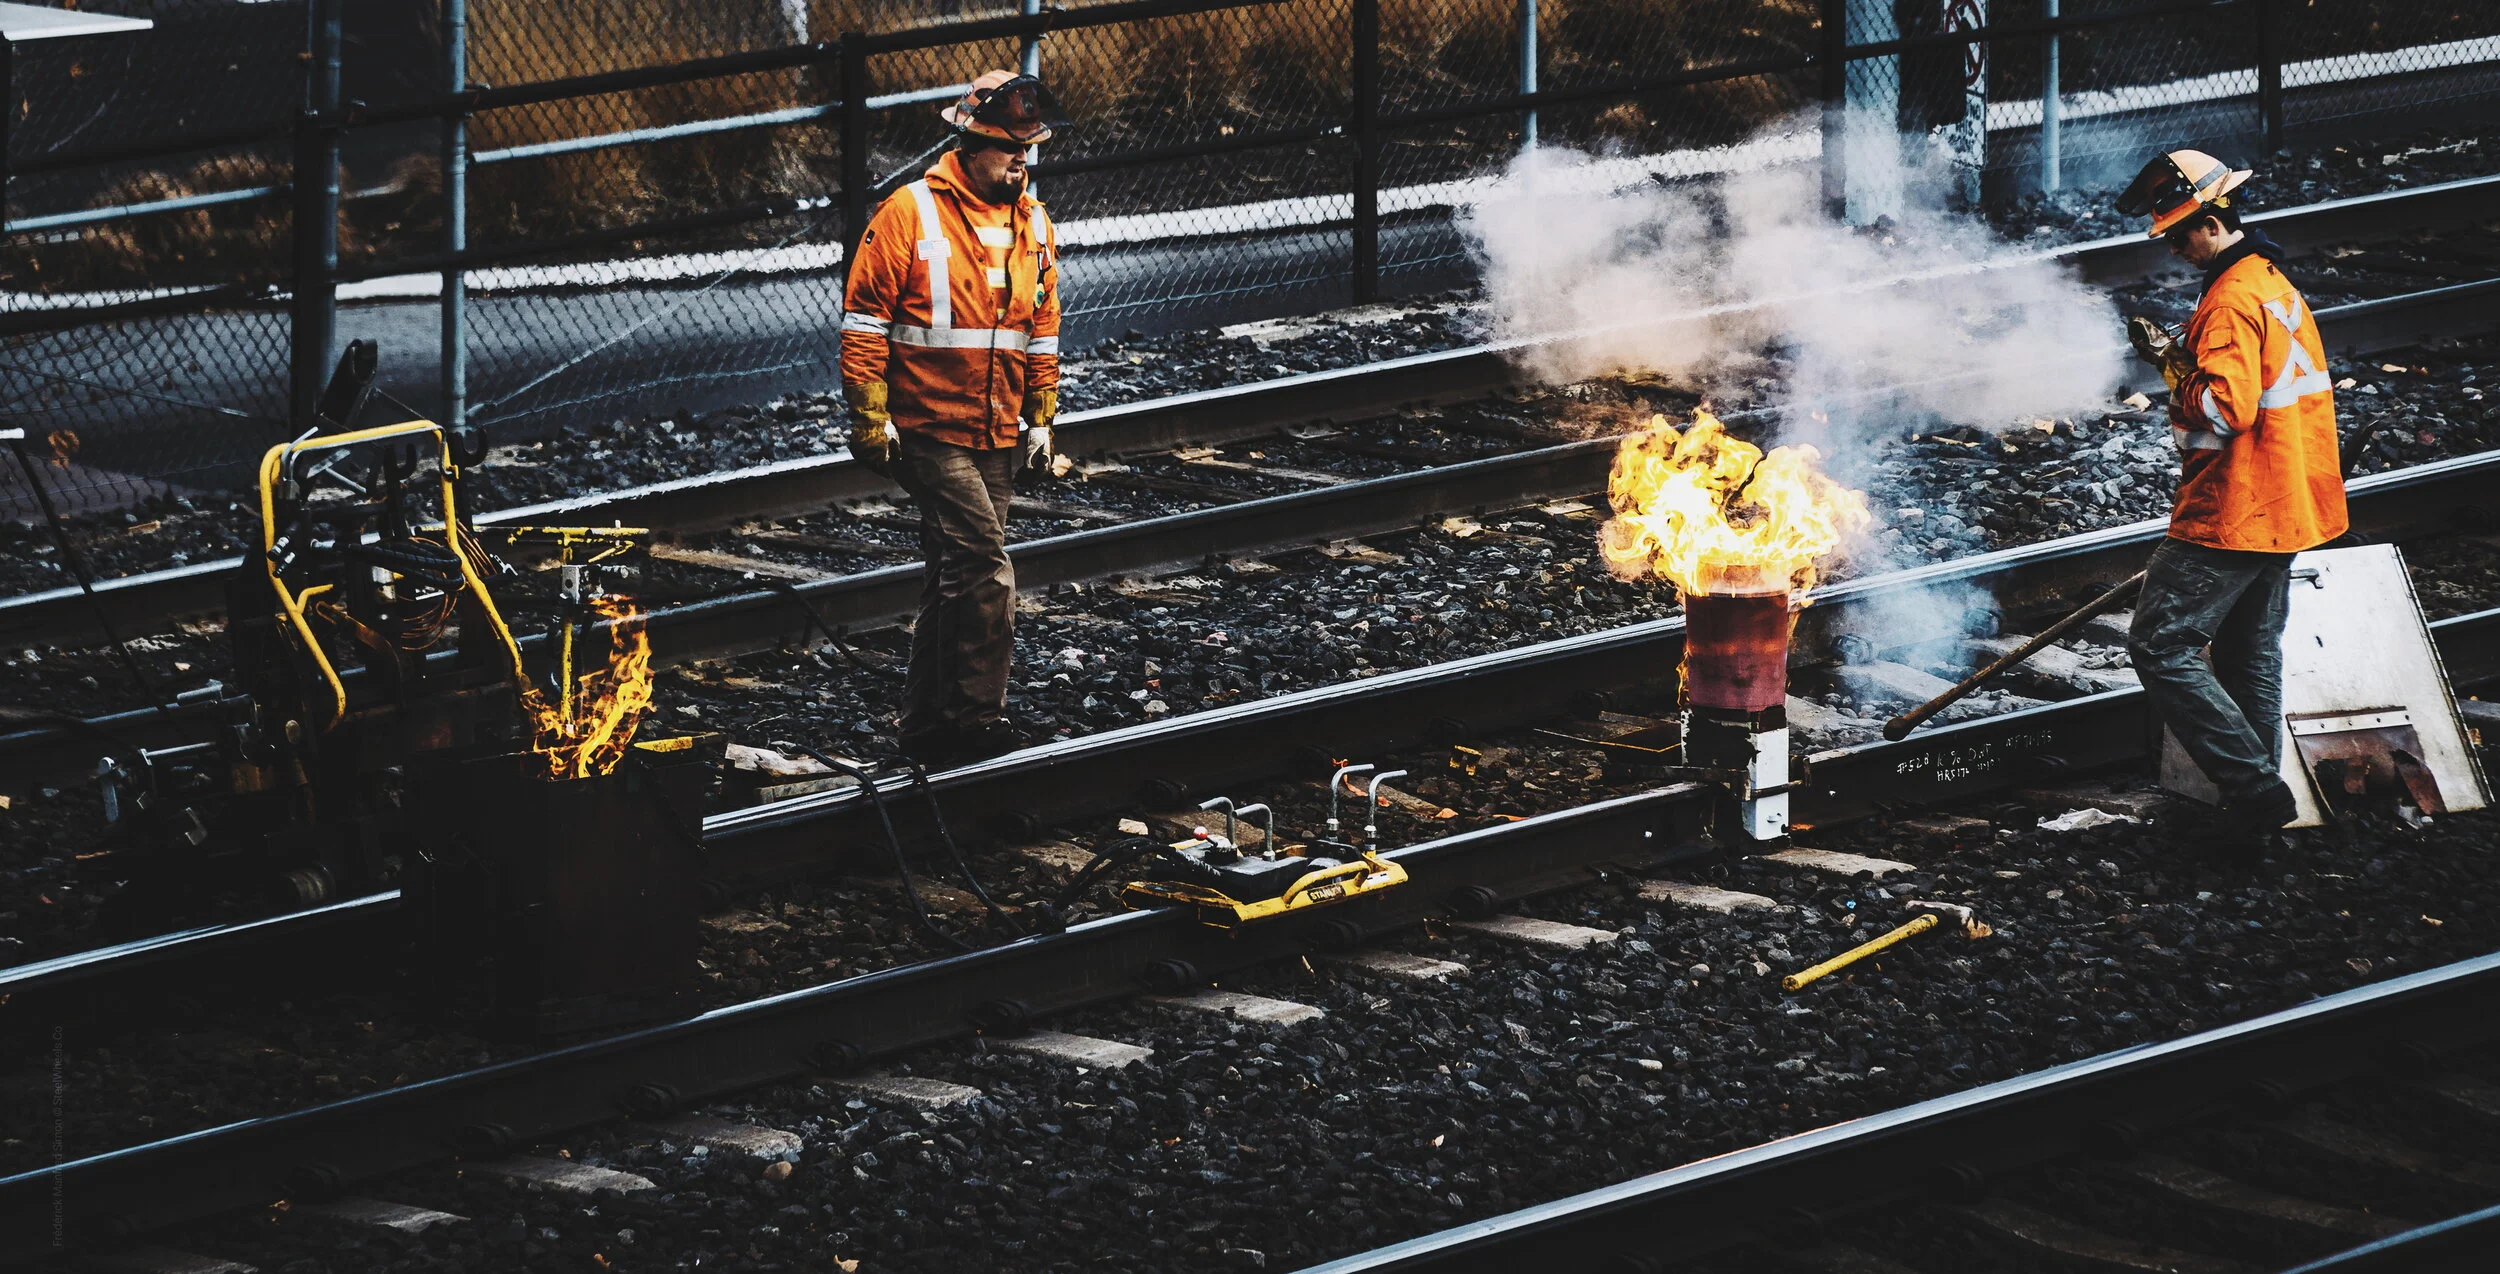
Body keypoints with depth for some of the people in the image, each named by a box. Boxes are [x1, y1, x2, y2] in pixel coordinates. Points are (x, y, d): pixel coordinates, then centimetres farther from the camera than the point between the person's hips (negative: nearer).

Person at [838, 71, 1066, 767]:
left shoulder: (1033, 226, 11)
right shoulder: (911, 213, -9)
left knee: (955, 578, 11)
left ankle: (926, 724, 18)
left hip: (998, 436, 7)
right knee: (985, 568, -16)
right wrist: (869, 414, -12)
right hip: (929, 429, -7)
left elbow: (1042, 330, 20)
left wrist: (1040, 417, 16)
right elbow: (864, 318, -8)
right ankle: (975, 718, -11)